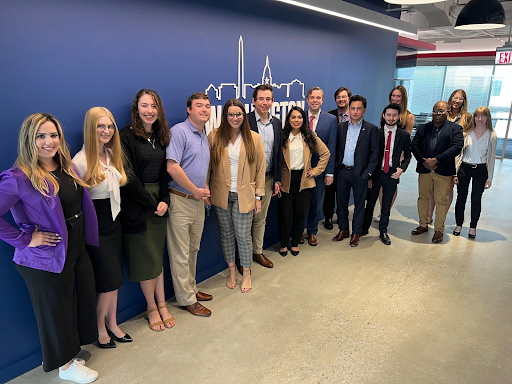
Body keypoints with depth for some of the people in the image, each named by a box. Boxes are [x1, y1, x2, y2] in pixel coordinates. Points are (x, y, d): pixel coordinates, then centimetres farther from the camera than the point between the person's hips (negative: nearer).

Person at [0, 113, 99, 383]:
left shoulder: (67, 168, 4)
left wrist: (85, 239, 8)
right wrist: (25, 239, -18)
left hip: (78, 250, 7)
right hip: (47, 258, -7)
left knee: (83, 300, 18)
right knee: (56, 310, 11)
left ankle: (69, 353, 43)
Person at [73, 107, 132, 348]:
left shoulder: (112, 154, 4)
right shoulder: (80, 162, -19)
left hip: (114, 223, 7)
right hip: (96, 228, -7)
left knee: (114, 279, 15)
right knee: (108, 281, 2)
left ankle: (112, 324, 33)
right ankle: (100, 329, 26)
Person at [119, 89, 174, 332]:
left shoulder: (161, 136, 9)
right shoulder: (126, 137, -11)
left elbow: (165, 173, 7)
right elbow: (129, 177, -15)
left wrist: (164, 200, -6)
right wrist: (152, 204, -13)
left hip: (159, 204, 5)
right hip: (137, 206, -5)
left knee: (158, 255, 12)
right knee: (146, 258, 5)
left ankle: (161, 303, 25)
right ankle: (151, 308, 22)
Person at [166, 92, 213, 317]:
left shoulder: (204, 135, 14)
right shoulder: (179, 131, -13)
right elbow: (172, 167, -23)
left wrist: (206, 189, 7)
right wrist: (196, 190, -14)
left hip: (198, 201, 9)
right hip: (180, 201, -8)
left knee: (193, 250, 19)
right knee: (181, 254, 3)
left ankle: (191, 288, 35)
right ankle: (186, 299, 16)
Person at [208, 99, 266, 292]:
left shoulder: (254, 138, 0)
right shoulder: (214, 136, -2)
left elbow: (260, 169, 2)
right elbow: (207, 166, 1)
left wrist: (258, 196, 0)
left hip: (244, 195, -1)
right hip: (221, 195, 1)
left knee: (243, 235, 3)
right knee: (226, 234, 12)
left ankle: (246, 274, 24)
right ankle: (232, 270, 31)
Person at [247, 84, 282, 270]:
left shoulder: (277, 123, 8)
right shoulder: (245, 121, -11)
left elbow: (278, 152, 11)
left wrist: (277, 179, 9)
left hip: (268, 178, 5)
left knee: (261, 218, 16)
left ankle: (258, 252, 31)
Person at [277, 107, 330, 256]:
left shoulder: (310, 136, 4)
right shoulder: (282, 136, -2)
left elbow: (325, 153, 11)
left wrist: (316, 170, 3)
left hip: (304, 181, 2)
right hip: (286, 181, -2)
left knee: (300, 214, 9)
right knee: (284, 214, 2)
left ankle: (295, 243, 28)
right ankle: (283, 244, 23)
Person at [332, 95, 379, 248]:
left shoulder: (371, 129, -2)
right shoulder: (341, 127, 8)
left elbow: (375, 153, -4)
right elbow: (336, 149, 9)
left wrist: (367, 173, -10)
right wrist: (335, 169, 1)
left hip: (359, 173, -3)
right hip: (342, 172, 3)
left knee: (359, 204, 7)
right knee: (341, 202, 12)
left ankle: (356, 233, 21)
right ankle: (343, 230, 28)